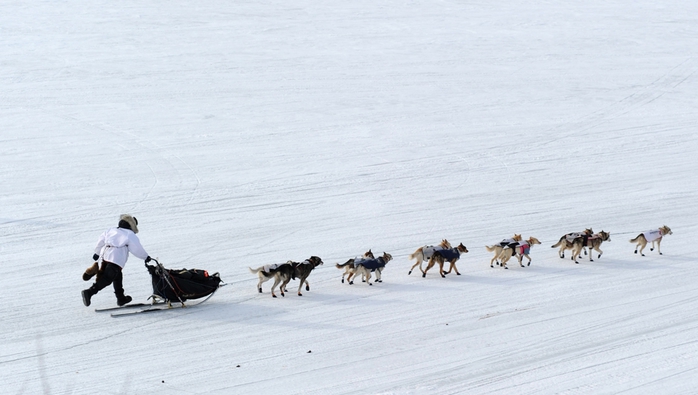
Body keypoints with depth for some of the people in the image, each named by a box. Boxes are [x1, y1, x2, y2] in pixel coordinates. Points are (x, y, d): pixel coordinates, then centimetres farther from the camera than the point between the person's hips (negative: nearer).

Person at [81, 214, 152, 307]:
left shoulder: (110, 231, 22)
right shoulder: (130, 235, 5)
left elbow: (101, 241, 25)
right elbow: (137, 249, 7)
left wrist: (97, 253, 38)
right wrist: (146, 257, 22)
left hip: (105, 255, 8)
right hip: (116, 259, -8)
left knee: (117, 276, 23)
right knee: (107, 278, -12)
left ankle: (121, 298, 32)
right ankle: (89, 292, -28)